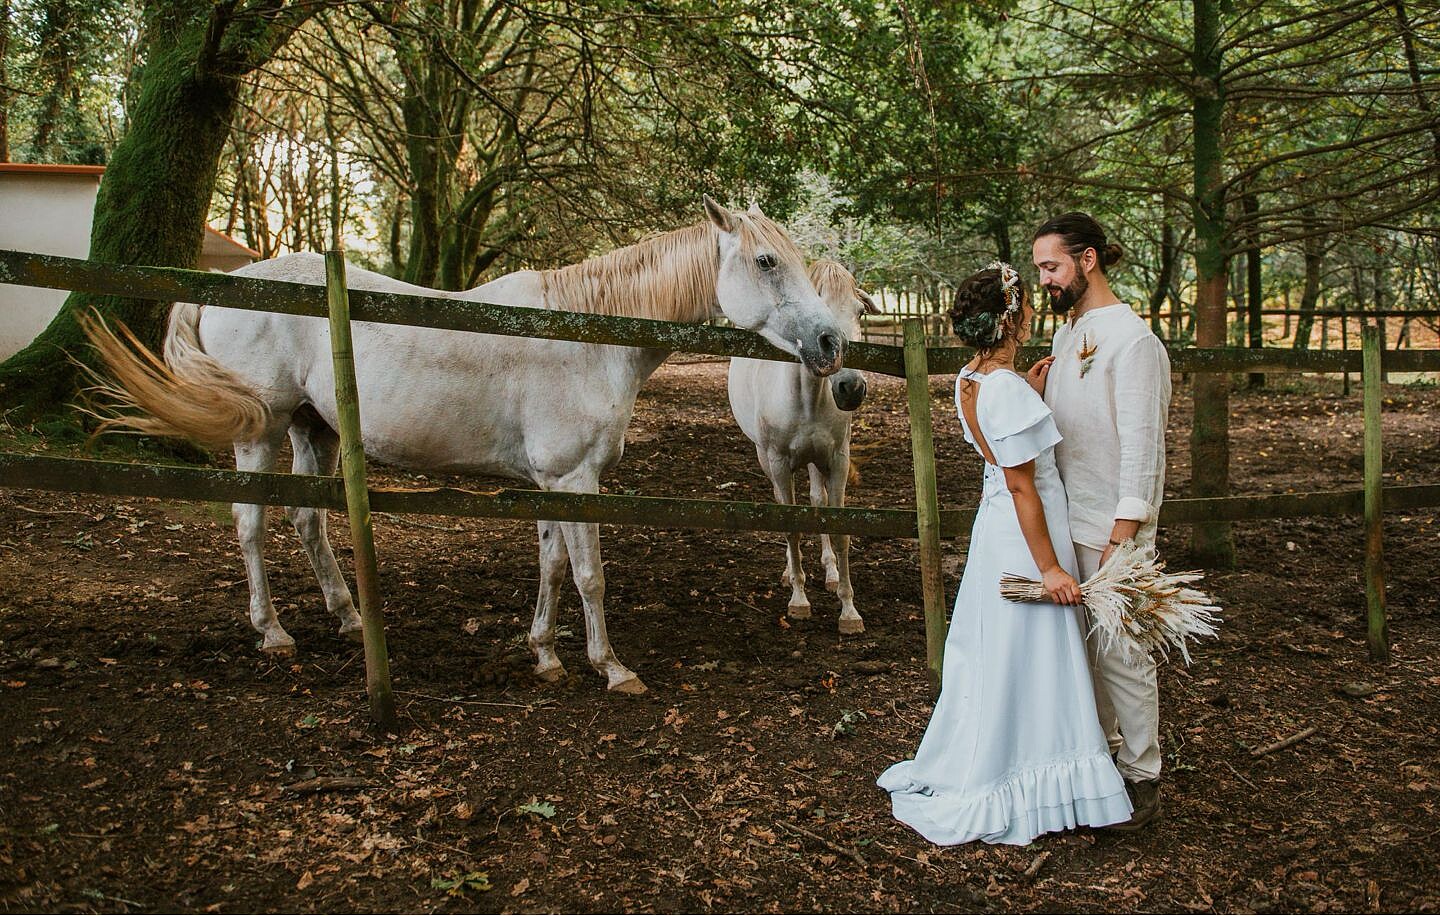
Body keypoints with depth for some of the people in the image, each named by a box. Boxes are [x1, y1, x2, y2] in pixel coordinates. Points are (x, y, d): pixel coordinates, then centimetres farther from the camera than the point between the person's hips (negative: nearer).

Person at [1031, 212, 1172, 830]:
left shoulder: (1131, 339, -15)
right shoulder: (1067, 333, 12)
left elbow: (1141, 443, -19)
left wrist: (1123, 532, -21)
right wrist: (1035, 396, 0)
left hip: (1111, 525, -8)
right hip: (1066, 521, 8)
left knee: (1118, 653, -1)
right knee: (1082, 645, 17)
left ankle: (1141, 778, 11)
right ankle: (1101, 750, 31)